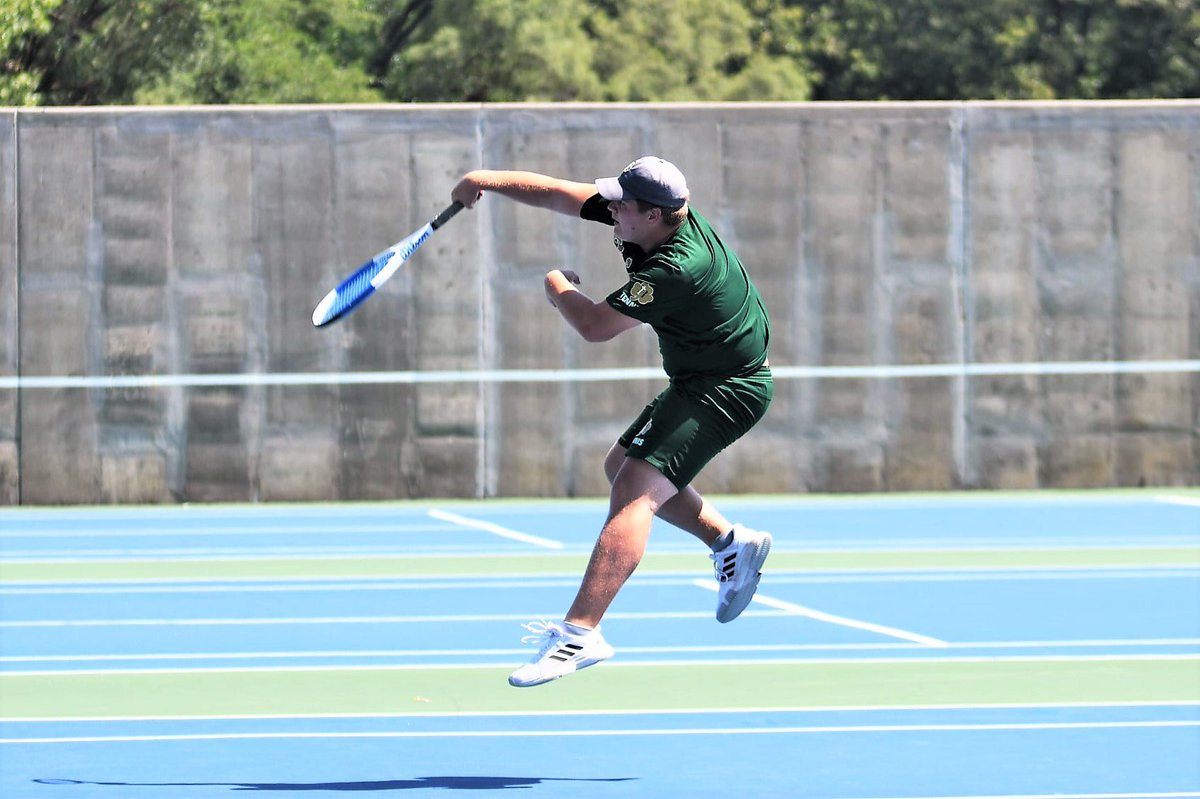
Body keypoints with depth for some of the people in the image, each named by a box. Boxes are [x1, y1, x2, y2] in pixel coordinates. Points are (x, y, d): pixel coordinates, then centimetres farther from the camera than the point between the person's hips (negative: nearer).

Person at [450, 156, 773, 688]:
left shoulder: (675, 269, -31)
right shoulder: (656, 215, -3)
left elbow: (595, 326, -23)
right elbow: (556, 194, 3)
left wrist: (559, 287, -3)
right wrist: (491, 180, -9)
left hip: (727, 390, -11)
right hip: (699, 380, 11)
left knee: (635, 489, -22)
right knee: (622, 467, 21)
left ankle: (580, 632, -34)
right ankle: (731, 543, 27)